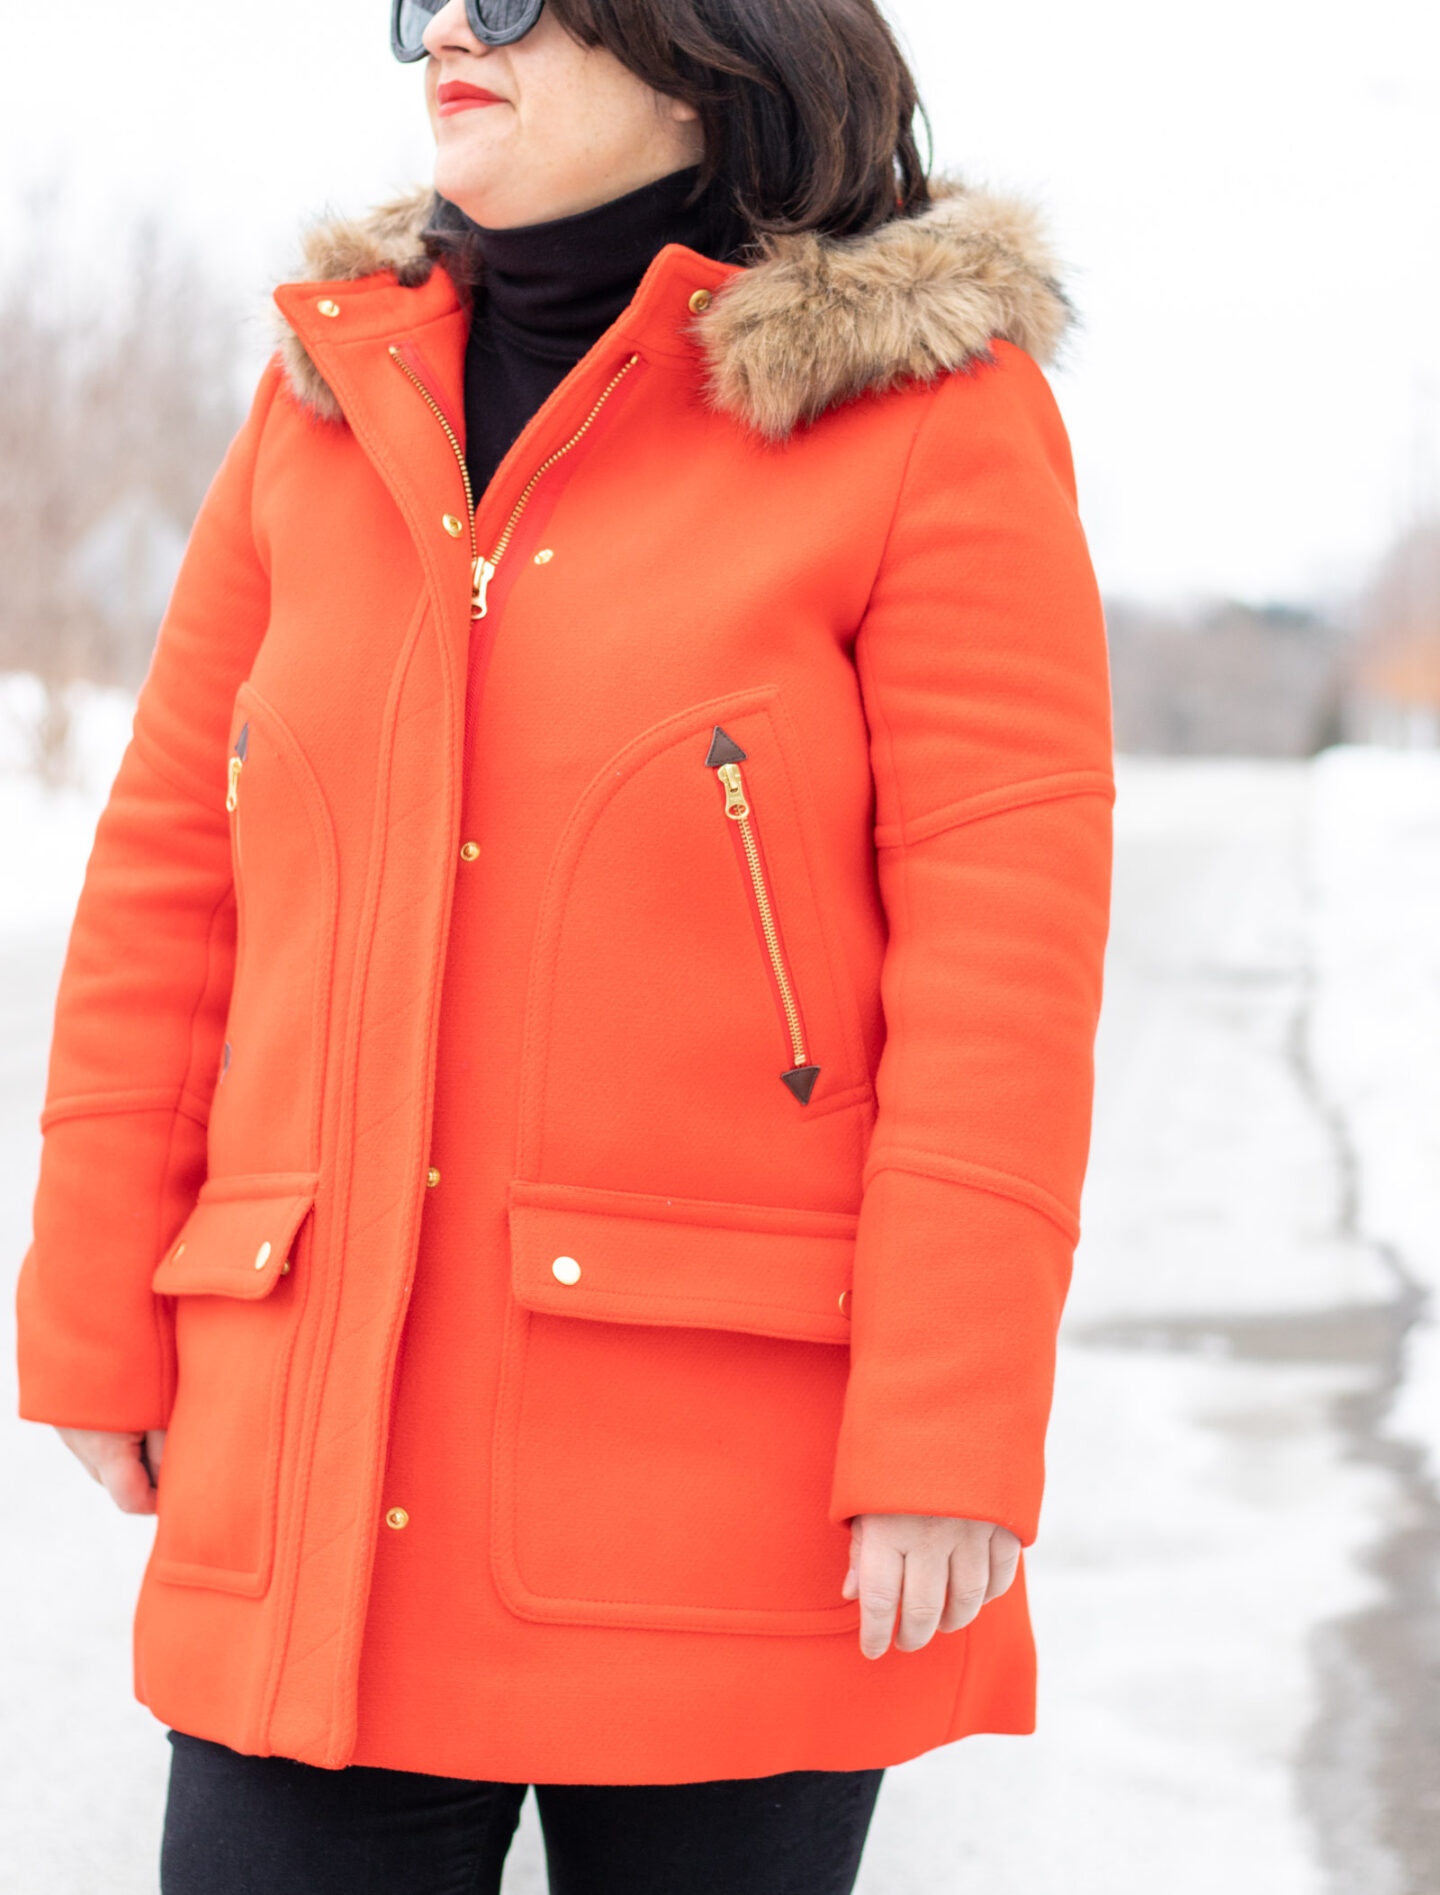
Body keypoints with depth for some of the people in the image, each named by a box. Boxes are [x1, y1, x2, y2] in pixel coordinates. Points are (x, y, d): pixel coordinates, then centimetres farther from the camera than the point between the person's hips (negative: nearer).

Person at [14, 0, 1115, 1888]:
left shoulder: (936, 413, -3)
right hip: (322, 1476, 4)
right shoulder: (333, 392, 11)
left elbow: (1005, 946, -9)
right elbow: (169, 879, 12)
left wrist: (953, 1442, -13)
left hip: (734, 1505, -4)